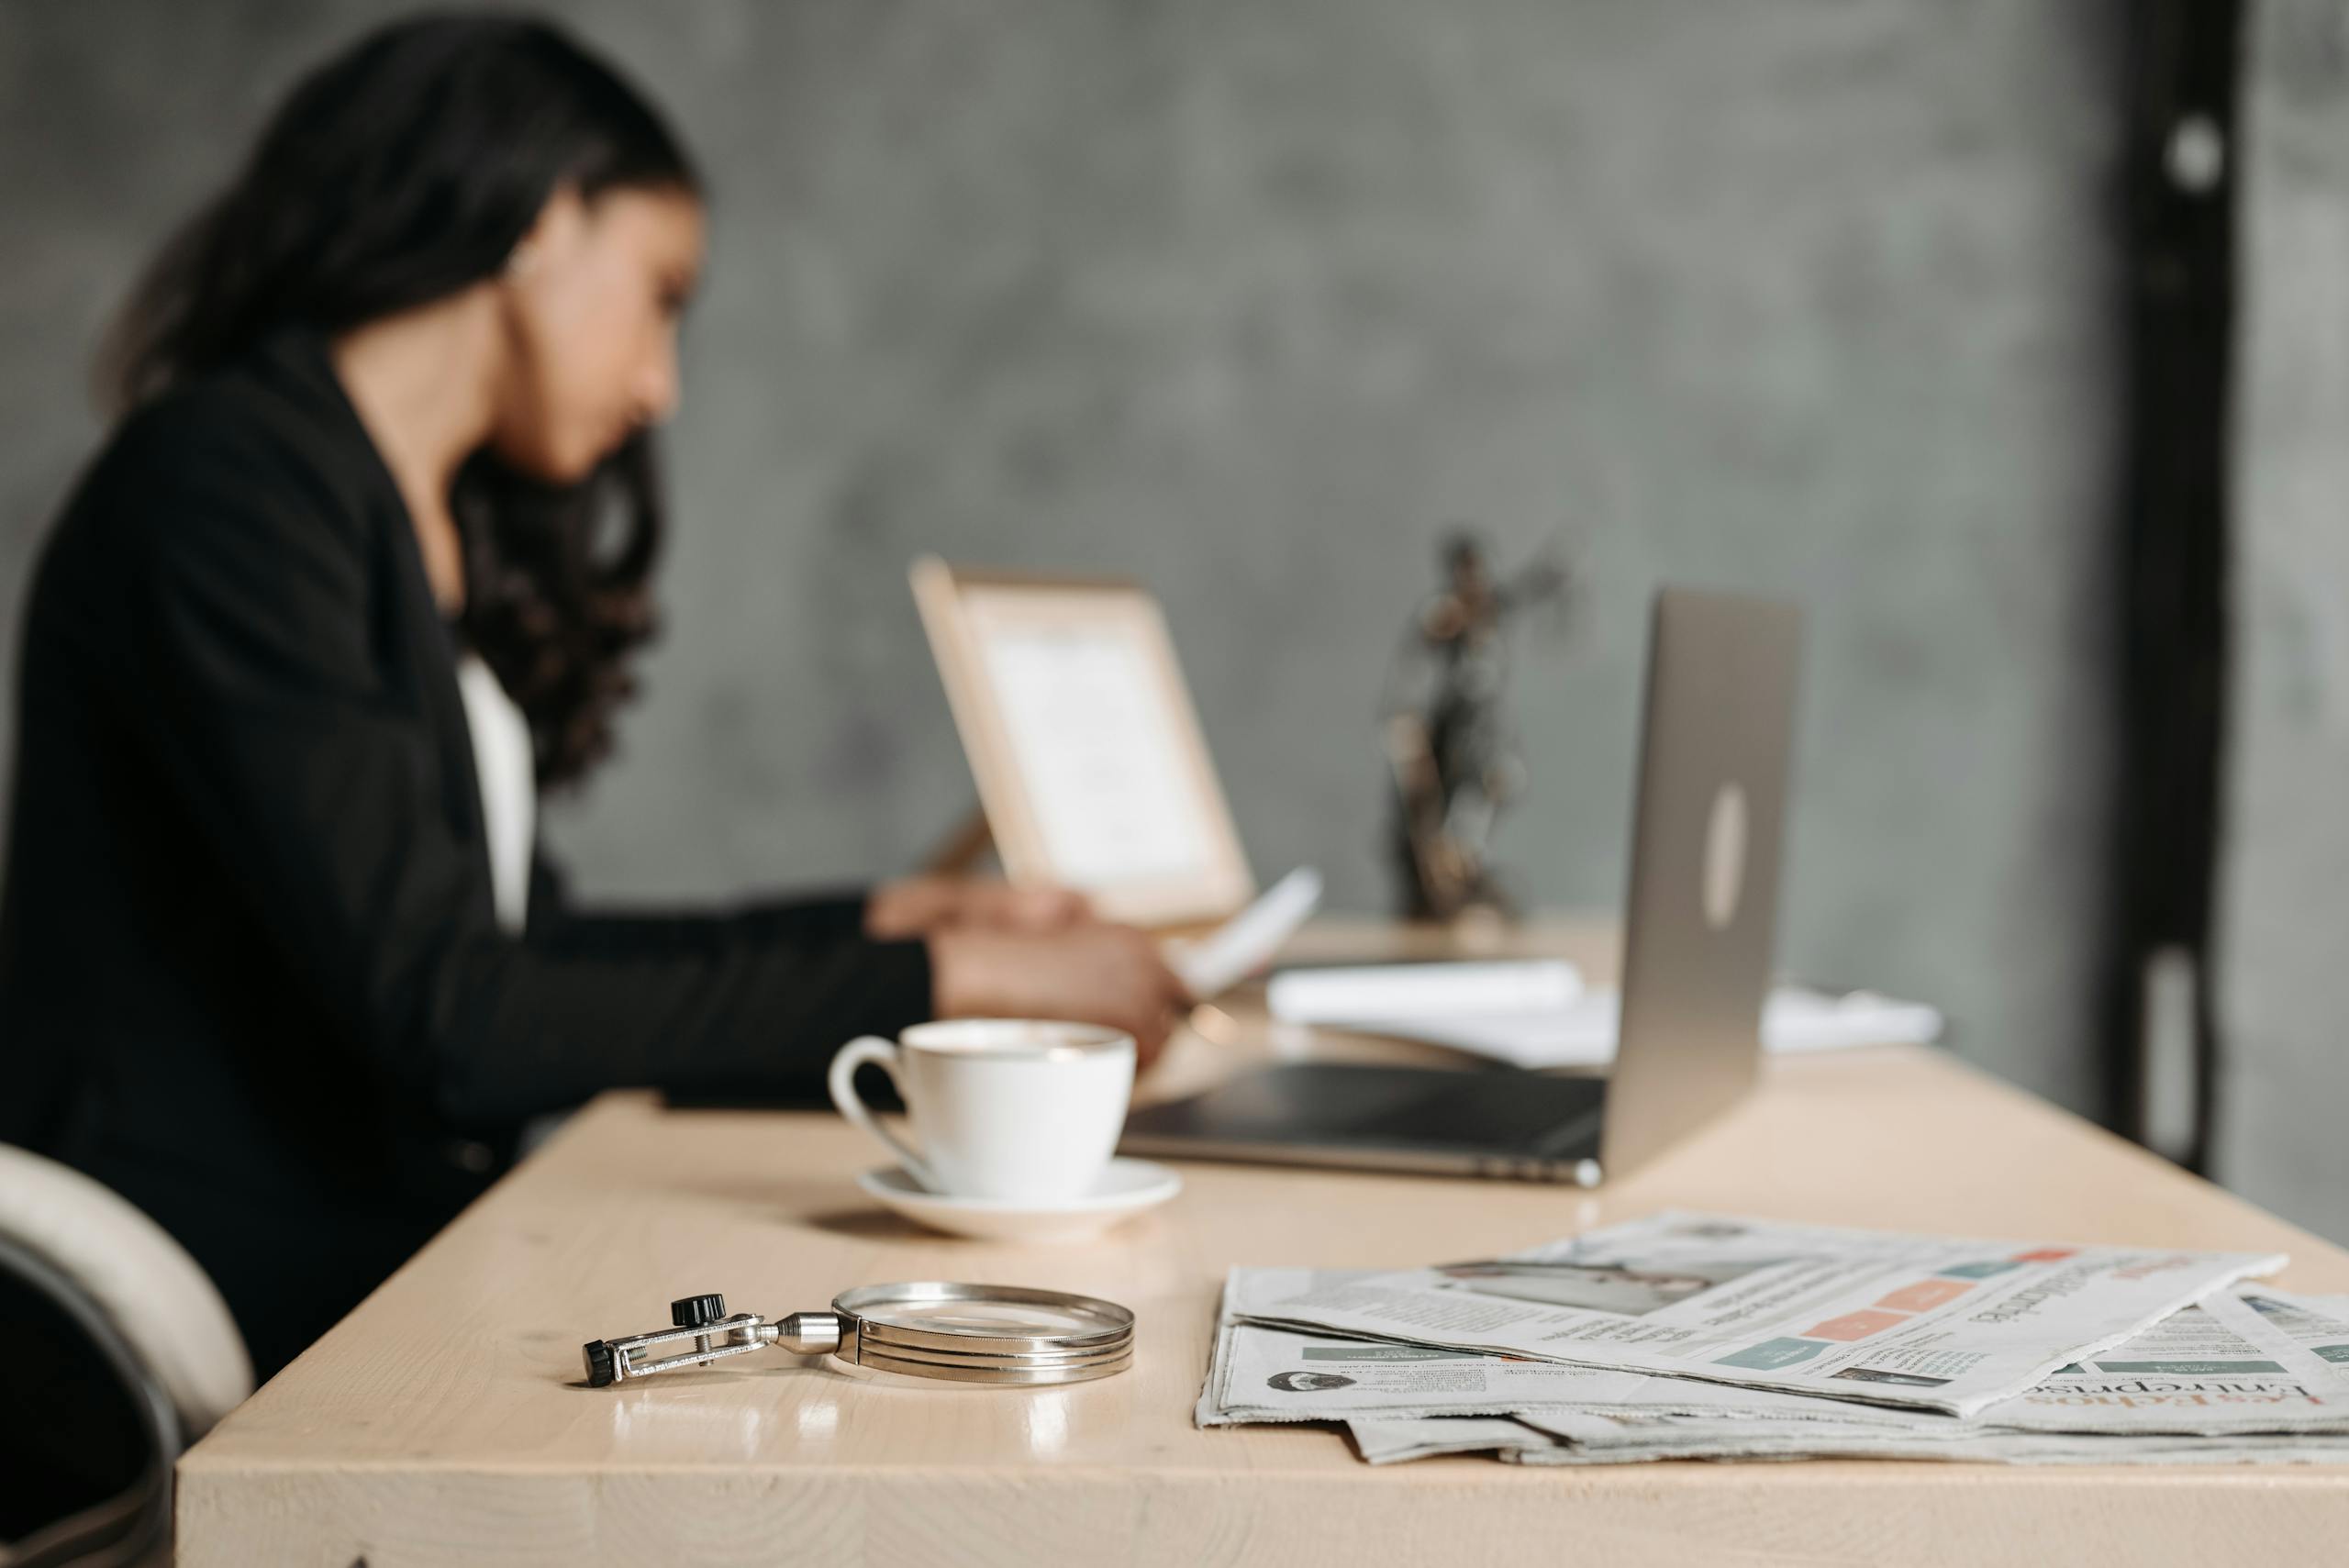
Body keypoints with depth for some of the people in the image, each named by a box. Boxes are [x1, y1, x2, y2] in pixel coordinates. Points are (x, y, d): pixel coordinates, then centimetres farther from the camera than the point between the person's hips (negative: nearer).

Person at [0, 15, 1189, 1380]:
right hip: (240, 1327, -8)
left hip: (403, 1270, 8)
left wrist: (888, 922, 17)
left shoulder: (440, 537, 16)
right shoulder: (227, 486, -13)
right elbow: (442, 1018, -19)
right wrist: (936, 983, -15)